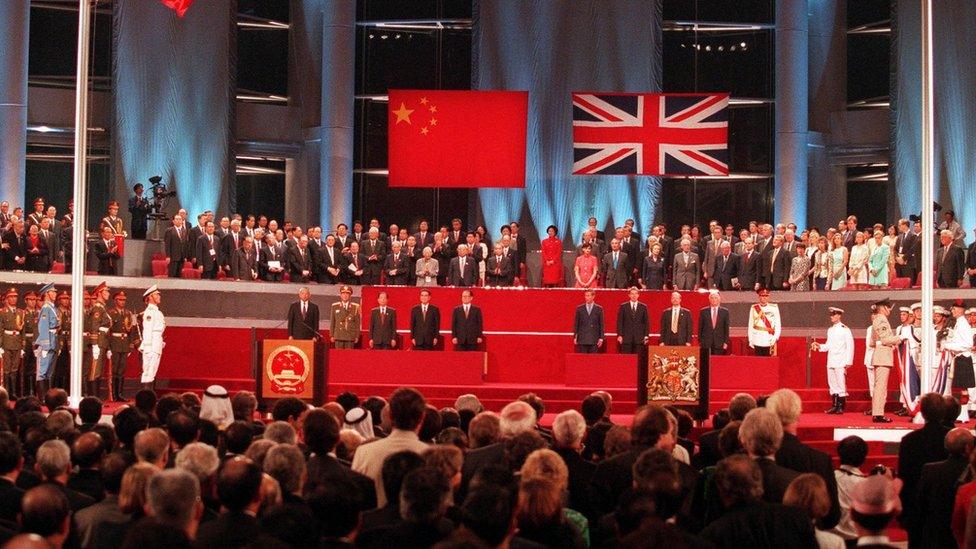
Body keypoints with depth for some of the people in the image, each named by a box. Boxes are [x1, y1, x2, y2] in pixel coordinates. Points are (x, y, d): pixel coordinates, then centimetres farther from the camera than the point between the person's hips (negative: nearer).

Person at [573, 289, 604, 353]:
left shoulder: (599, 309, 5)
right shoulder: (579, 308, 7)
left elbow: (601, 325, 5)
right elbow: (576, 324, 9)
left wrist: (601, 338, -1)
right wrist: (575, 337, 4)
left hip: (594, 340, -1)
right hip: (582, 339, 1)